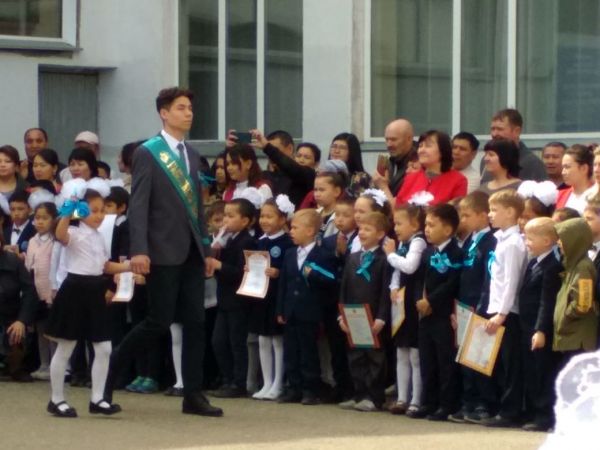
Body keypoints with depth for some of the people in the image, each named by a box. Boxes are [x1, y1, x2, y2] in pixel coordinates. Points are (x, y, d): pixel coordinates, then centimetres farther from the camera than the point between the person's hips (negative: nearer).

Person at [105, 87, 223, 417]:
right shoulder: (147, 153, -5)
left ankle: (193, 394, 3)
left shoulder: (192, 156, 16)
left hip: (191, 251, 6)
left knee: (195, 321, 1)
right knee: (159, 321, -7)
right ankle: (109, 372, 9)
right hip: (164, 251, -6)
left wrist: (206, 249, 14)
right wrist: (139, 250, -20)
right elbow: (138, 205, -12)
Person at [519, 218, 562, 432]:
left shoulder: (552, 266, -16)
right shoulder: (533, 264, 14)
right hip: (528, 328, 10)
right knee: (530, 374, 15)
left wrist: (541, 330, -24)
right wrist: (528, 329, 17)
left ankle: (545, 417, 0)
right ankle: (532, 414, 23)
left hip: (542, 331, -10)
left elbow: (547, 302, -21)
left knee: (544, 374, -4)